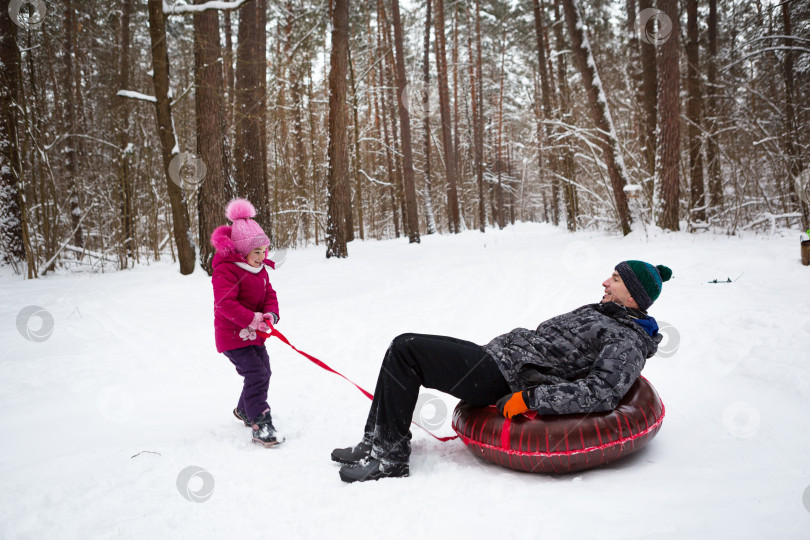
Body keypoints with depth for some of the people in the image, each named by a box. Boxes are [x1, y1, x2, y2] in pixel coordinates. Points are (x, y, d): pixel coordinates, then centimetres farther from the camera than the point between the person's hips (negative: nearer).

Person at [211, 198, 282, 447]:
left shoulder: (259, 269, 8)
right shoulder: (226, 270, -20)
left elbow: (269, 294, 9)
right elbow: (225, 303, -28)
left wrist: (270, 314, -13)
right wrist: (253, 319, -30)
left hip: (254, 334, 9)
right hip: (233, 335, -9)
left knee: (262, 372, 17)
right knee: (256, 375, -16)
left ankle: (245, 410, 40)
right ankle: (261, 425, -12)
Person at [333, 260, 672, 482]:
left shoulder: (626, 343, -11)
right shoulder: (599, 313, 18)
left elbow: (601, 393, -25)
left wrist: (529, 398, -26)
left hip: (501, 378, -10)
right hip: (496, 352, 10)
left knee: (404, 351, -15)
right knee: (405, 345, 6)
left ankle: (390, 458, -8)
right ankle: (374, 443, 11)